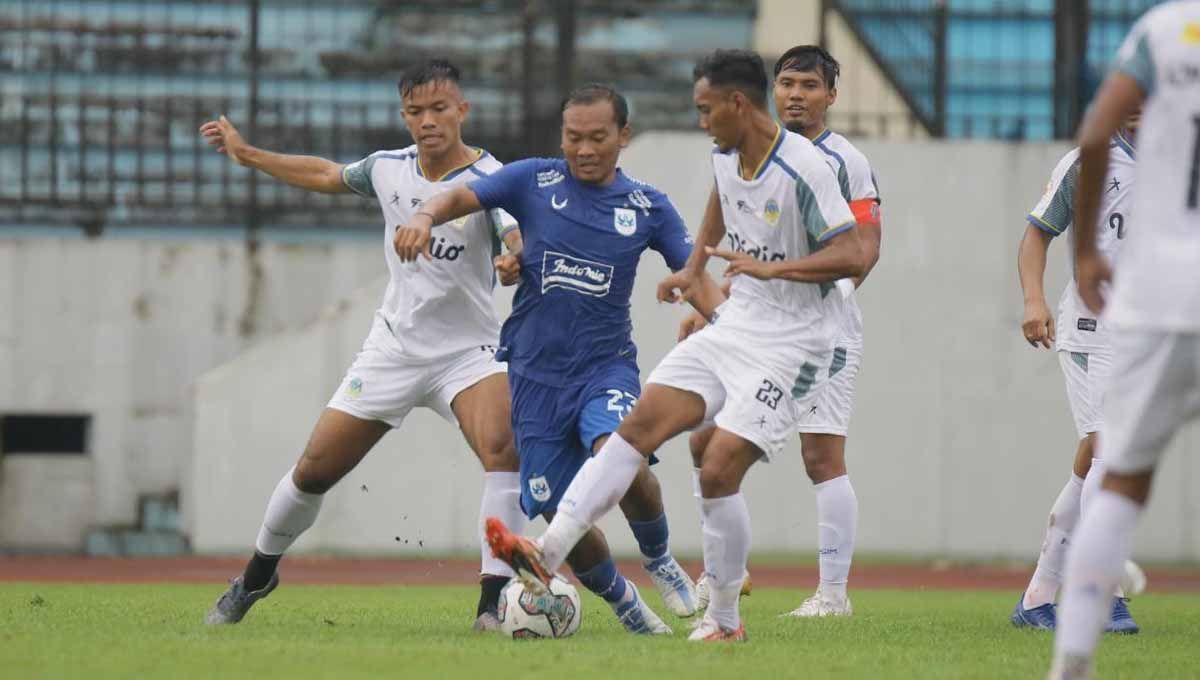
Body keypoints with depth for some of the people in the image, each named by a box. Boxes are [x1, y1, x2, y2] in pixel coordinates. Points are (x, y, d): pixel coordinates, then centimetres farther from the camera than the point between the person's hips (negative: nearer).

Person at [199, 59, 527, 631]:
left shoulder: (489, 181, -17)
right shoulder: (389, 169, -1)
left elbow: (524, 240, -35)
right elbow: (327, 176, 20)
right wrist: (247, 154, 24)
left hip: (466, 350, -4)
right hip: (393, 346, 4)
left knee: (502, 445, -32)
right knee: (316, 469, 6)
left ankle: (493, 600, -30)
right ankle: (258, 574, 31)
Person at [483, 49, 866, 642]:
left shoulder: (803, 170, -21)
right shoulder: (724, 158, 6)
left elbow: (853, 258, -25)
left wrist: (772, 266, -32)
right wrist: (694, 270, 26)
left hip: (787, 343, -8)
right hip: (733, 325, 8)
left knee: (718, 473, -15)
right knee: (639, 425, -7)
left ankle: (724, 619, 2)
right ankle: (549, 553, -15)